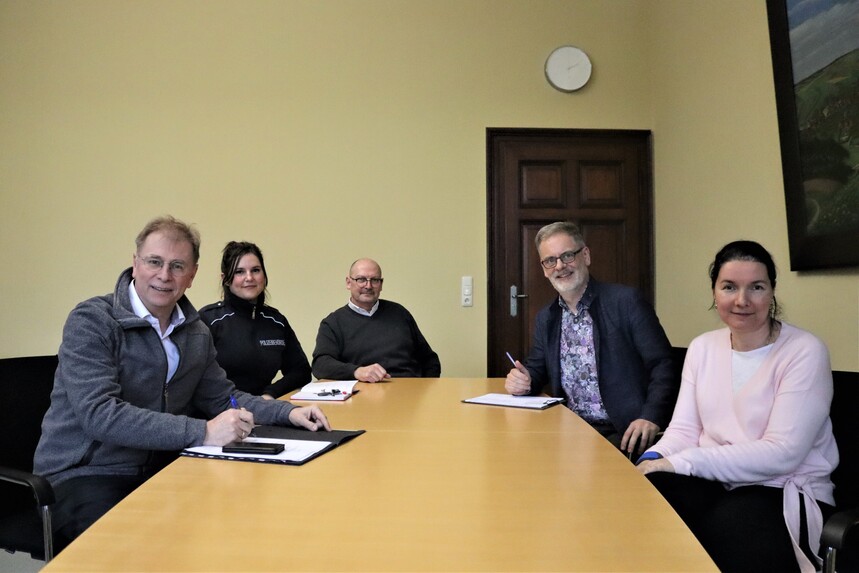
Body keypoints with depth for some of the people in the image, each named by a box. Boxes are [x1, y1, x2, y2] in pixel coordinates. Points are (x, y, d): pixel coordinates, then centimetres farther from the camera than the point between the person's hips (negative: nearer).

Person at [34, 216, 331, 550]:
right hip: (82, 476, -6)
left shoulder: (196, 333, 7)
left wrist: (288, 413, 1)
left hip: (155, 471, 6)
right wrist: (203, 432, -30)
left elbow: (221, 397, 18)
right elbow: (101, 415, -24)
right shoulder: (91, 321, -13)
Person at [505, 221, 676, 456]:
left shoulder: (626, 301, -5)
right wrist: (522, 381, -5)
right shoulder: (545, 318, 12)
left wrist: (651, 418, -23)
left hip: (623, 434, -4)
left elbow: (663, 366, -8)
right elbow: (537, 370, 19)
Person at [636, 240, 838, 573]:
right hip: (713, 481, 4)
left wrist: (680, 462, -23)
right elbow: (685, 430, 4)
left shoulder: (804, 351, -10)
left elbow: (782, 453, -18)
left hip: (788, 492, -4)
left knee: (722, 530, -36)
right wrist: (653, 459, -20)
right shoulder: (702, 347, 8)